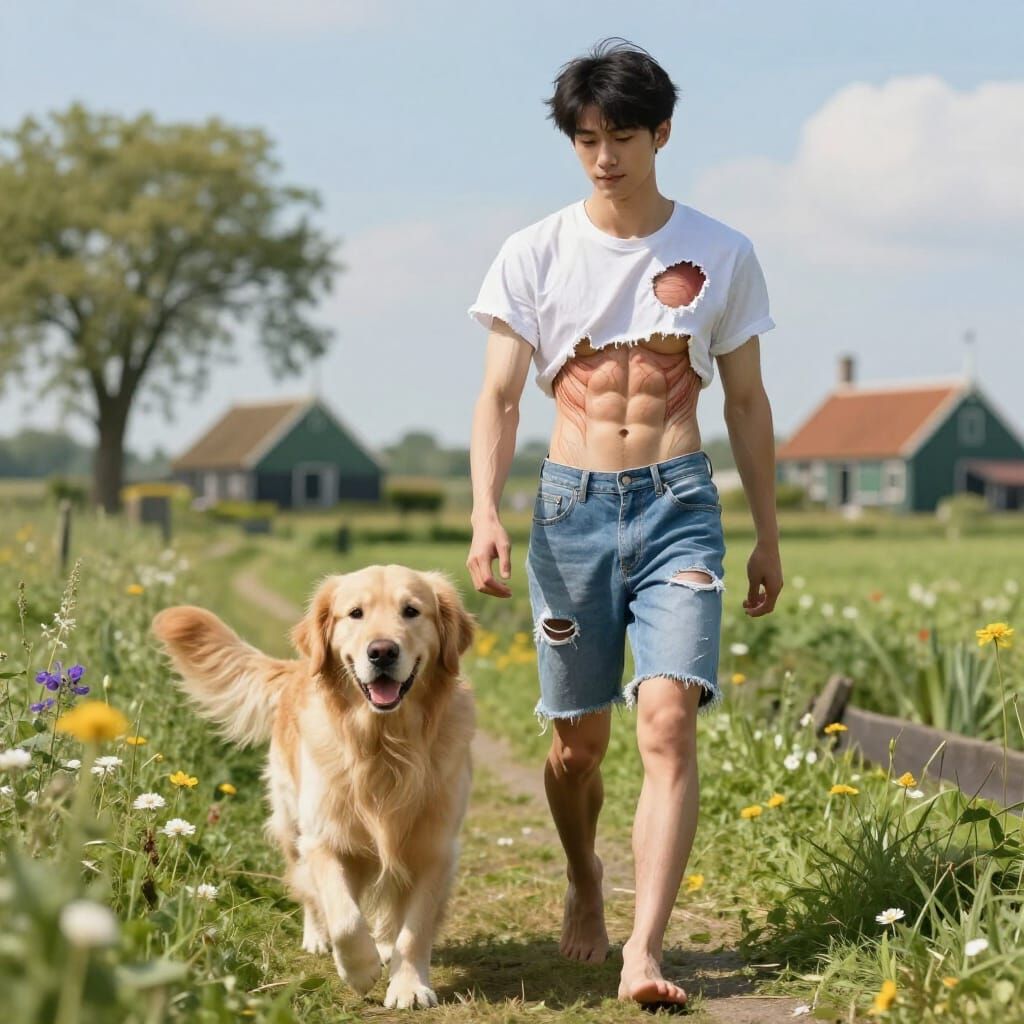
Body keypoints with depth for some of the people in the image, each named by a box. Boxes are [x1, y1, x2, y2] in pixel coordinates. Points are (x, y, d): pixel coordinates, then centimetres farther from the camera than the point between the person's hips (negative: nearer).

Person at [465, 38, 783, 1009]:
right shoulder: (534, 255, 1)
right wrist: (485, 511, -16)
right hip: (571, 504, 1)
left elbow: (747, 401, 10)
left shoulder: (720, 254, 4)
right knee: (579, 740, 9)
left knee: (669, 724, -16)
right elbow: (498, 395, -1)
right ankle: (583, 882, 37)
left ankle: (643, 951, -17)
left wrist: (768, 536, 11)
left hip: (678, 503, 0)